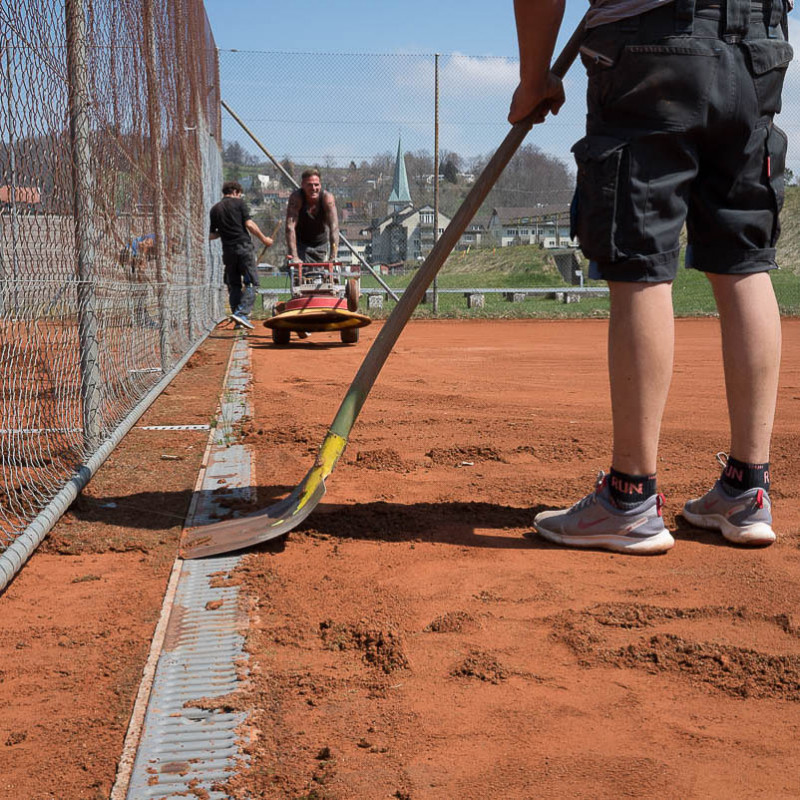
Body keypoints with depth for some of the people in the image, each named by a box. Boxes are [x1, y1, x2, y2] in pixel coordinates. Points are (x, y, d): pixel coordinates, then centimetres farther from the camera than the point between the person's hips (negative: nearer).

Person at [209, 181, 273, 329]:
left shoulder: (214, 209, 13)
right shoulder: (239, 203, 2)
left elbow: (211, 236, 12)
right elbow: (249, 224, -7)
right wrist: (263, 239, 3)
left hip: (228, 250, 4)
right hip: (244, 246, -4)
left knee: (234, 285, 10)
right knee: (251, 282, -1)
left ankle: (238, 321, 8)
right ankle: (242, 312, -19)